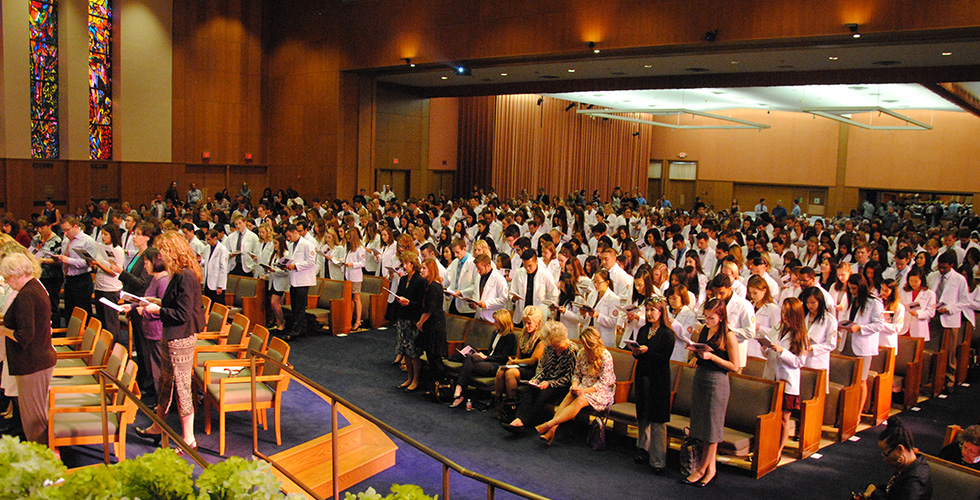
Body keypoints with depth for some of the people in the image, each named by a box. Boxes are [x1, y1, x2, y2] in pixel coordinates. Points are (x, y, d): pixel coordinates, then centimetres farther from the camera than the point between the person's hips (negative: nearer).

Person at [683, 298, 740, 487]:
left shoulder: (728, 336, -12)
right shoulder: (705, 329, 8)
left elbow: (734, 366, -12)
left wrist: (712, 357, -19)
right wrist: (696, 356, 2)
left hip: (717, 382, -8)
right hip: (700, 378, 8)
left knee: (710, 427, 2)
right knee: (701, 424, 10)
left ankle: (702, 469, 14)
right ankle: (711, 468, 20)